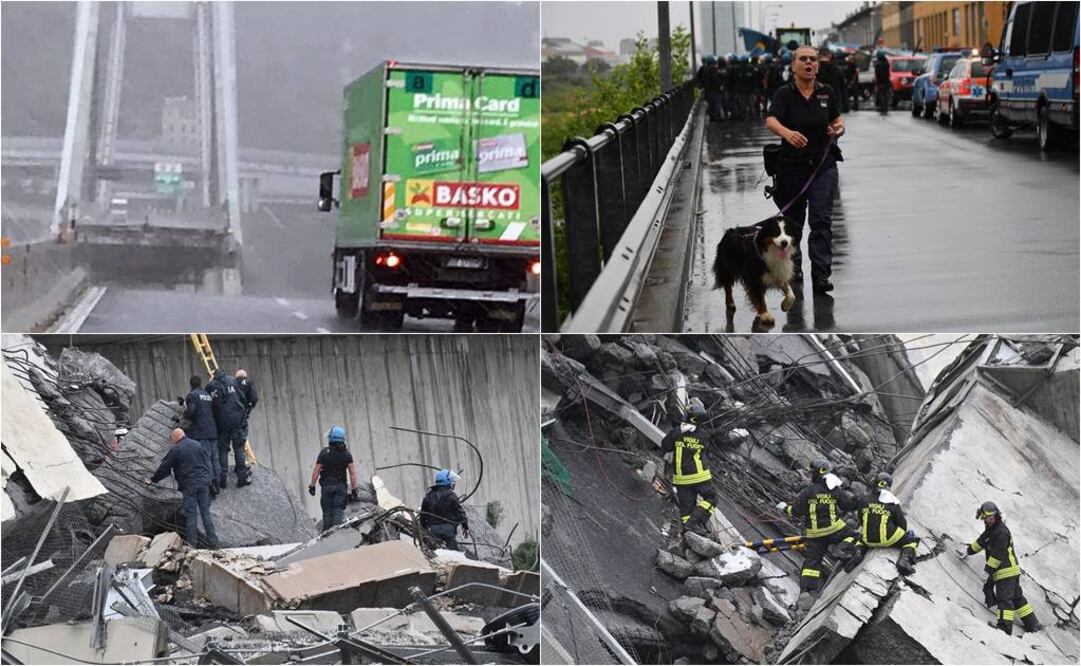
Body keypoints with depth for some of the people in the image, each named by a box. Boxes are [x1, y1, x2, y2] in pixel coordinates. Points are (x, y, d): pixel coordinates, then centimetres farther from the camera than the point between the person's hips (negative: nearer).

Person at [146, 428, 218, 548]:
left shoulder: (176, 450, -6)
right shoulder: (197, 445, 9)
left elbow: (164, 467, 1)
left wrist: (152, 480, 13)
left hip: (189, 485, -4)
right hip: (203, 481, 4)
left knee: (191, 514, 1)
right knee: (205, 512, 8)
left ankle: (193, 543, 1)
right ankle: (212, 541, 6)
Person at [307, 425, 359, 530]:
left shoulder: (325, 452, -6)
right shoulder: (346, 453, 1)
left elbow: (316, 470, -6)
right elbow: (352, 472, -2)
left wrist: (312, 485, 0)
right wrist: (354, 489, 2)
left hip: (327, 486, -1)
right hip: (341, 486, 1)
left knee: (327, 512, 6)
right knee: (338, 512, 1)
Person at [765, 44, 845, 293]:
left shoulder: (827, 93, 3)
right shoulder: (784, 93, -7)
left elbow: (837, 117, 15)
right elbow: (771, 121, -22)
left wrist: (839, 127, -10)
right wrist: (787, 133, -44)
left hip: (823, 165, 1)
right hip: (792, 166, -1)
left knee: (821, 219, -9)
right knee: (793, 219, 13)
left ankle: (821, 275, -12)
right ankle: (793, 267, 35)